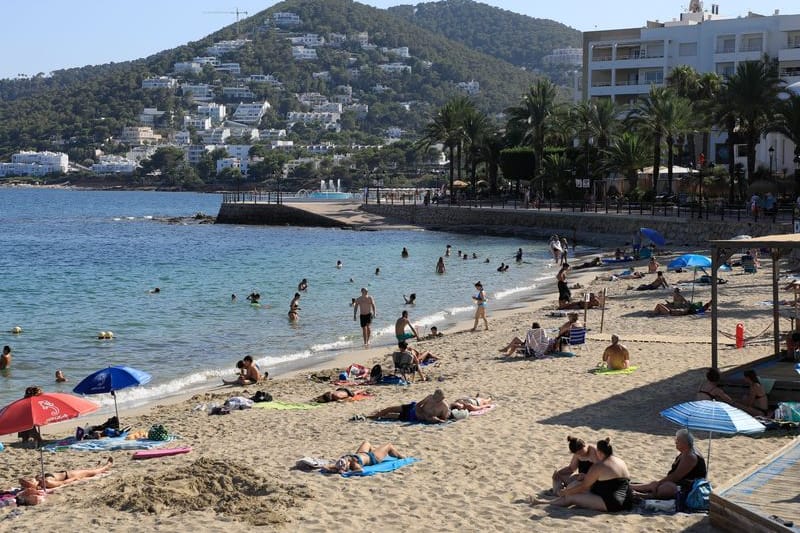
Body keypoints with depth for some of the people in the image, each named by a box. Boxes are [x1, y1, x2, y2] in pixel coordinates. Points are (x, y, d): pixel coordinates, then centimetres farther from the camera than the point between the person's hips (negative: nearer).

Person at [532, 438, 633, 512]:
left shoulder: (598, 467, -13)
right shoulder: (621, 461, 13)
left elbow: (583, 486, -7)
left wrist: (566, 491, 8)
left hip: (611, 505, -9)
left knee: (571, 497, -5)